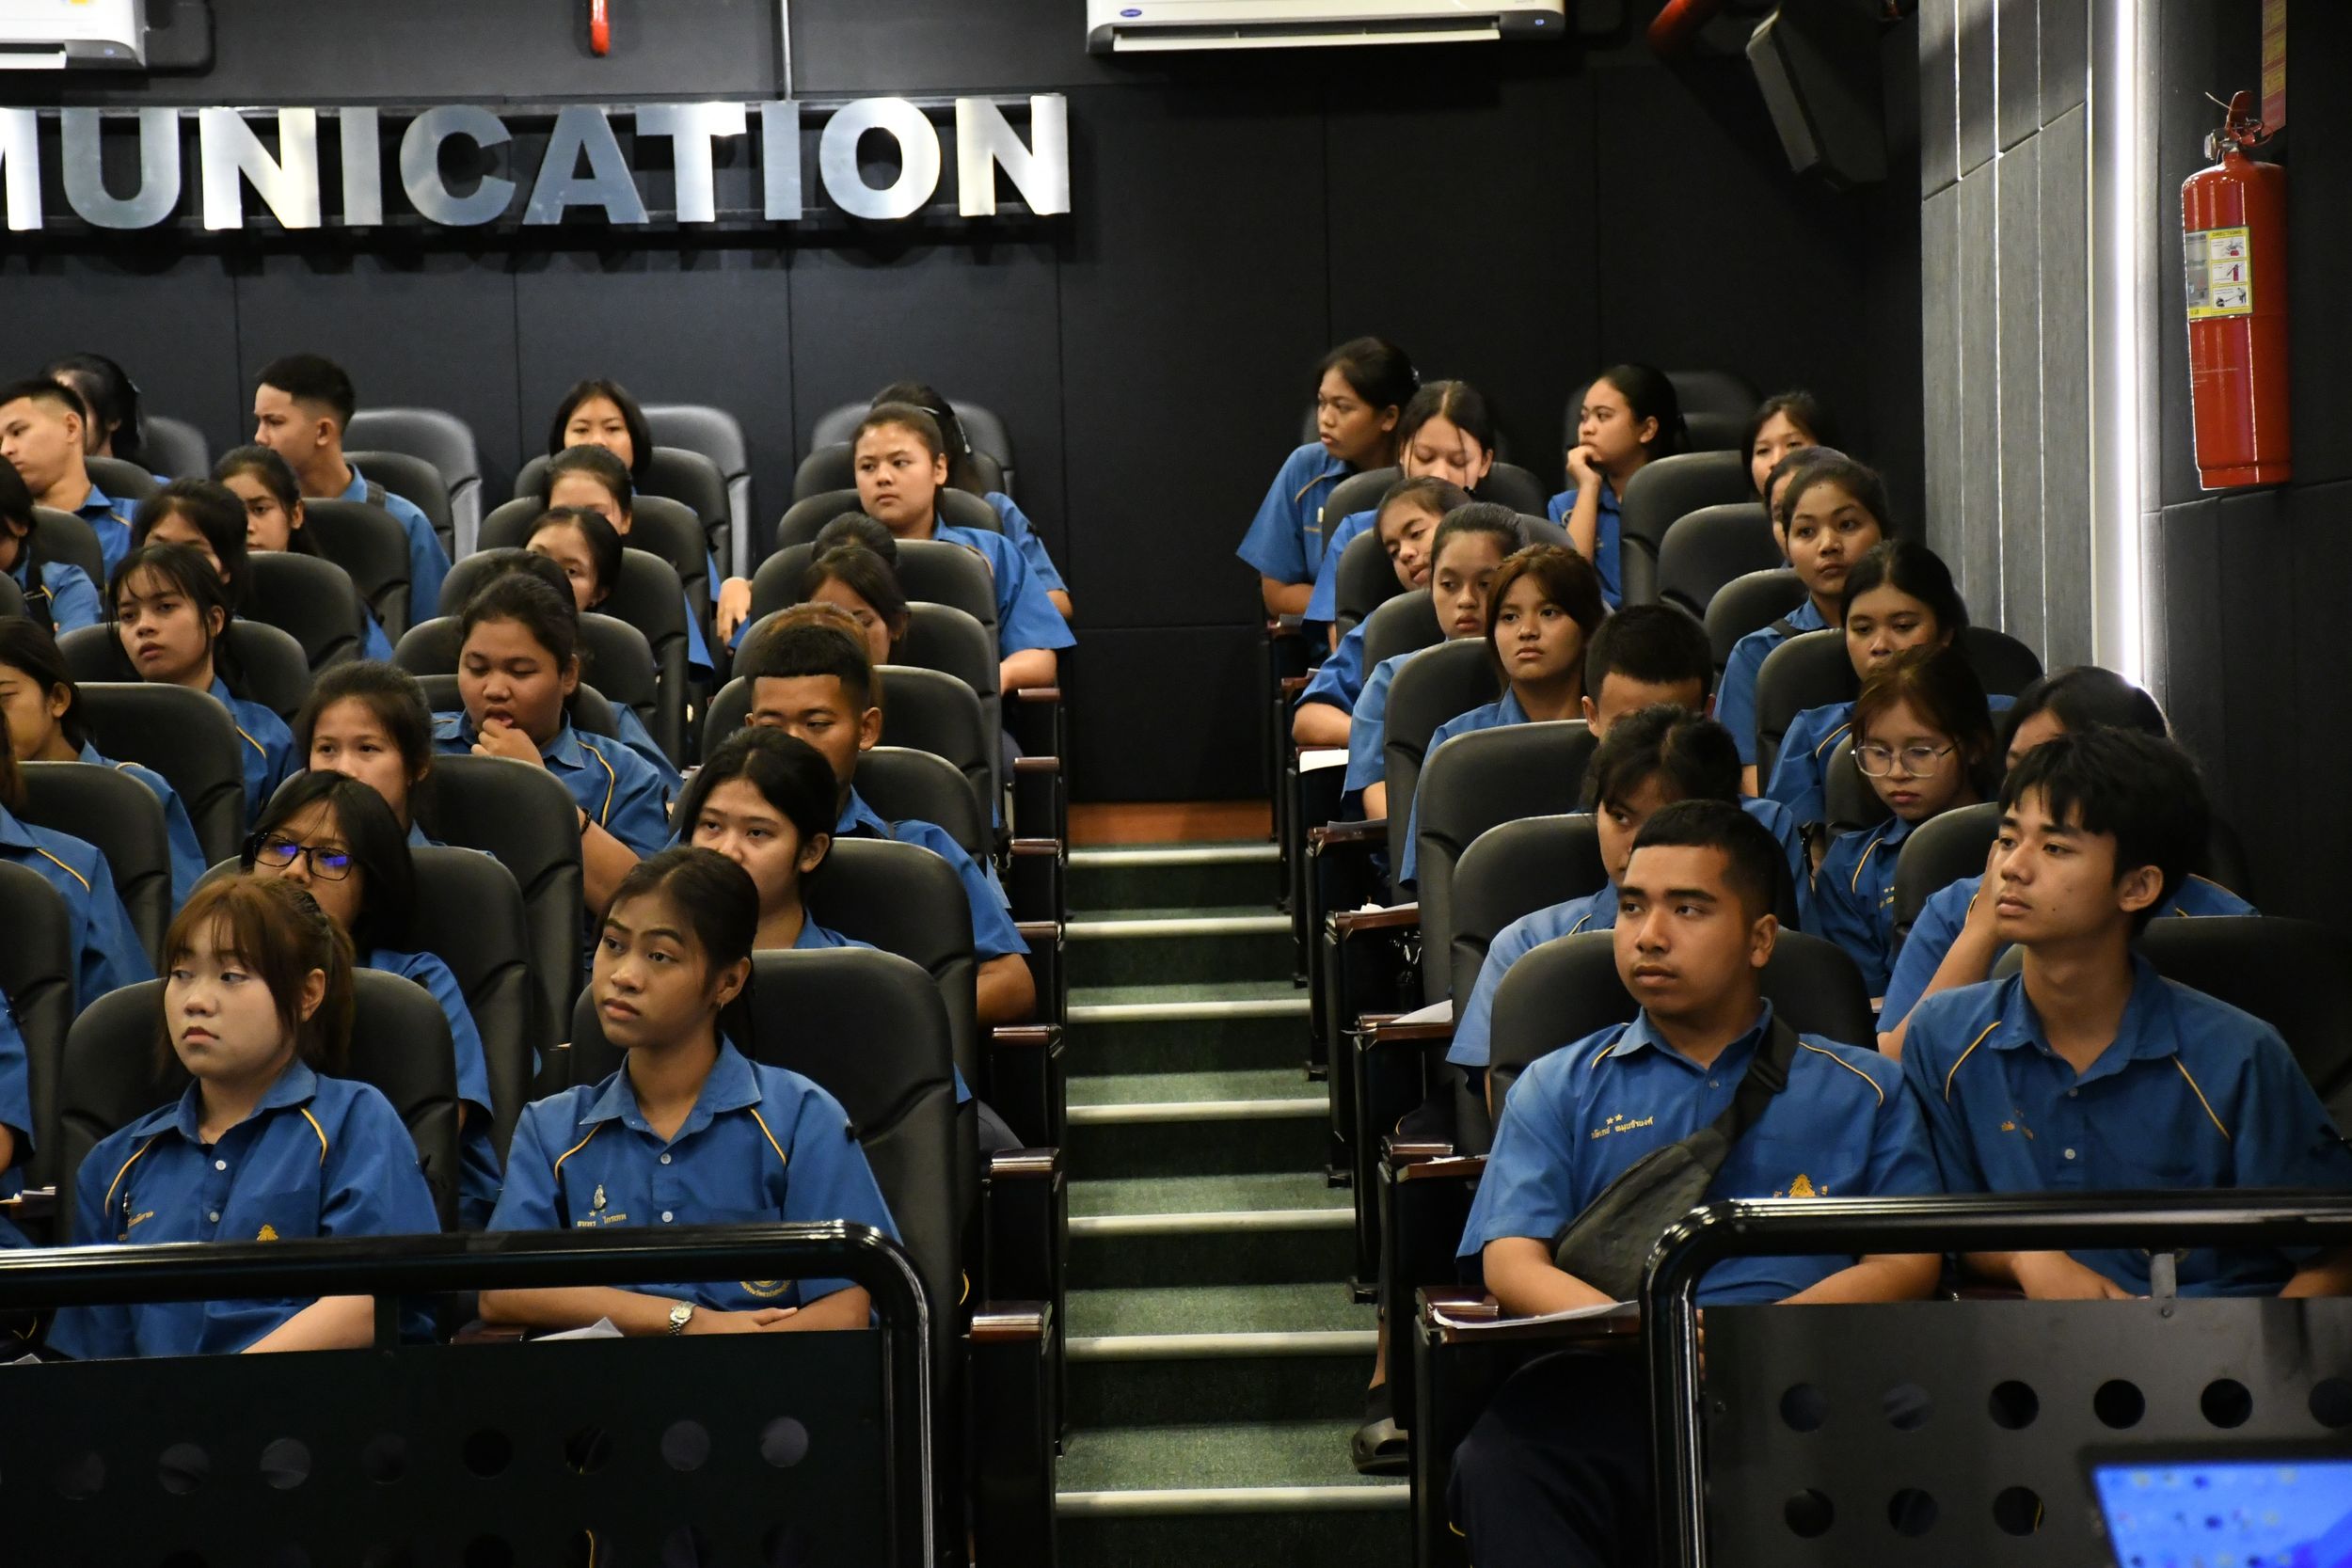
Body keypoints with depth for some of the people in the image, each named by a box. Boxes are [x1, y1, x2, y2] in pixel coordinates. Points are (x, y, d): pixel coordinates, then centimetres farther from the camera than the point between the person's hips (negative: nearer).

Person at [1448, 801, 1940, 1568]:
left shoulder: (1860, 1090, 22)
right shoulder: (1558, 1087, 23)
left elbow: (1908, 1264, 9)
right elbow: (1512, 1261, 9)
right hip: (1612, 1385, 0)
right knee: (1500, 1464, -37)